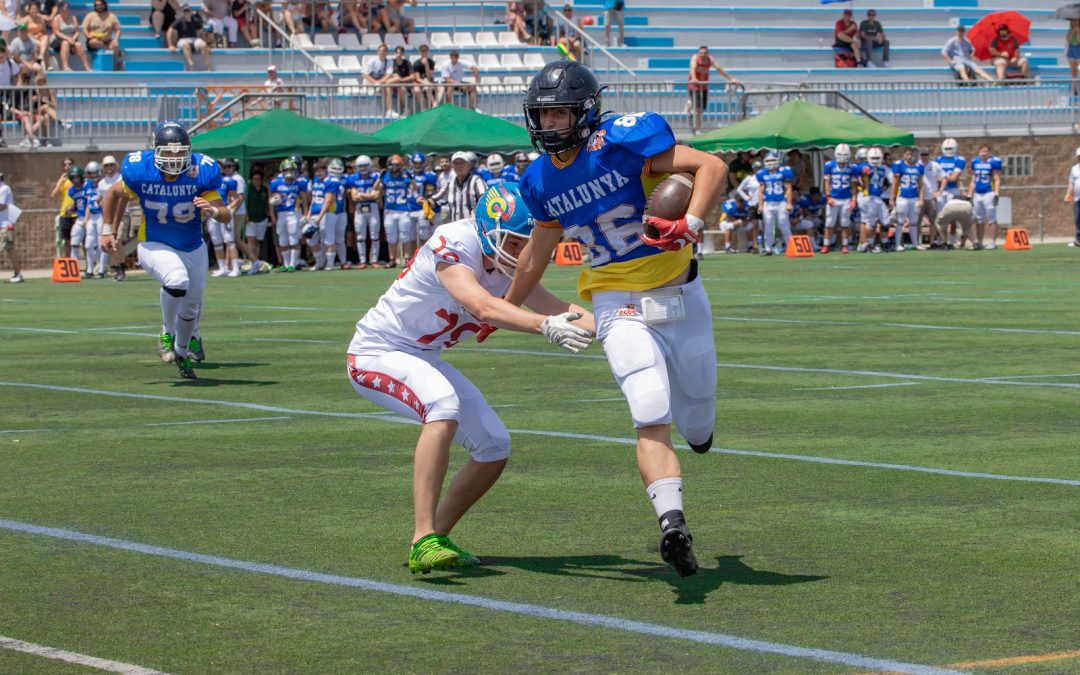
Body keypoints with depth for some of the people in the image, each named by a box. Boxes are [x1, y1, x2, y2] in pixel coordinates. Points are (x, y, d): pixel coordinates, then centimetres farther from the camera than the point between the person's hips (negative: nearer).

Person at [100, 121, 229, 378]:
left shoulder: (200, 172, -20)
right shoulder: (139, 172, -22)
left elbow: (225, 214, -16)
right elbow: (115, 194, 1)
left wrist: (213, 210, -39)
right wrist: (109, 229, 5)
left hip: (193, 248, 3)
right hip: (155, 246, -3)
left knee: (192, 306, 16)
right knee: (177, 280, -33)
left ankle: (182, 352, 46)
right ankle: (167, 332, -7)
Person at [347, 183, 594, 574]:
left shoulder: (509, 266, -2)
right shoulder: (454, 246, -28)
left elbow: (556, 309, -5)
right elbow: (483, 307, -44)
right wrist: (545, 326, -57)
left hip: (424, 361, 9)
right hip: (377, 353, -9)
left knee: (494, 448, 3)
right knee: (444, 404, -36)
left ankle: (437, 537, 18)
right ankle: (424, 541, -38)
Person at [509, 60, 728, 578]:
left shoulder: (621, 140, -13)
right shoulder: (542, 181, 3)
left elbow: (711, 166, -16)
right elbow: (539, 251, 21)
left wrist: (691, 225, -32)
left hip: (680, 297, -2)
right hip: (620, 310, 2)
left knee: (697, 426, 11)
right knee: (653, 420, -20)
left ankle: (695, 425, 49)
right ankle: (672, 523, -29)